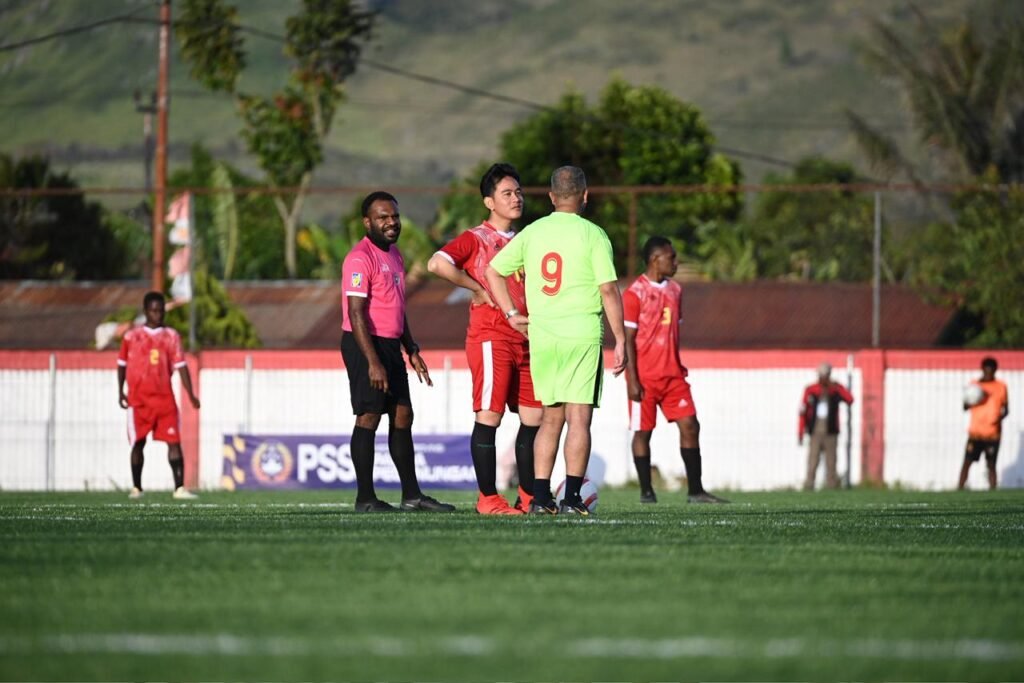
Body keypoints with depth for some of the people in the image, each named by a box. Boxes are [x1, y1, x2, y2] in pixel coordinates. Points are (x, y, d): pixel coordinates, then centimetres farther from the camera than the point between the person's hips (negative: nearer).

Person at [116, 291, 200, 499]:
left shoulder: (171, 336, 3)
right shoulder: (131, 336, 3)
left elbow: (180, 366, -1)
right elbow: (122, 364, 13)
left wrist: (190, 394, -8)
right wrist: (120, 391, 9)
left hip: (165, 398, 0)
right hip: (138, 400, 0)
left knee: (174, 442, -8)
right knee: (138, 443, 6)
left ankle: (179, 488, -11)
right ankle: (136, 488, 18)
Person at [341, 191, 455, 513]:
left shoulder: (394, 254, 16)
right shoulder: (360, 258, -14)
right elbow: (356, 314, -20)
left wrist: (411, 350, 21)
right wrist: (373, 362, -24)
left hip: (391, 344, 9)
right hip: (365, 344, -9)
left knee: (402, 416, 9)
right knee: (369, 417, -7)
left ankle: (412, 494, 13)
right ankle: (365, 498, -3)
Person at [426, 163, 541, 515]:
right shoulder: (476, 239, -4)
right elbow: (437, 263, -21)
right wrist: (478, 288, -15)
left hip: (525, 340, 8)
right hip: (489, 338, -8)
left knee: (534, 416, 6)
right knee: (489, 416, -7)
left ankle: (528, 496, 13)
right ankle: (488, 498, -4)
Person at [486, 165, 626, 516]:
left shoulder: (532, 232, 7)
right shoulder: (593, 235, -5)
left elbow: (493, 270, 11)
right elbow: (609, 290, -8)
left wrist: (511, 314, 15)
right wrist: (621, 341, -4)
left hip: (541, 336, 4)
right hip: (583, 335, -4)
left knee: (551, 418, 12)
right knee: (579, 418, -3)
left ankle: (541, 497, 7)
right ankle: (571, 498, -8)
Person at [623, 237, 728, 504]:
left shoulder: (675, 290, 13)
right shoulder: (635, 293, -8)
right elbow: (628, 338, -10)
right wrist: (632, 379, -14)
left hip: (672, 374, 6)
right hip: (645, 378, -6)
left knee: (690, 425, -1)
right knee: (643, 431, 2)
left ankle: (695, 490, 2)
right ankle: (646, 491, 10)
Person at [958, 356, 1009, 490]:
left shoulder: (1001, 387, 6)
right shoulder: (974, 385, 6)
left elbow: (1006, 409, 10)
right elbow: (965, 407, 6)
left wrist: (1000, 417, -11)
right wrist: (970, 402, -17)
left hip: (993, 433, 0)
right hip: (975, 432, 0)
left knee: (991, 464, -1)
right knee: (967, 462, -5)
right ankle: (960, 490, -2)